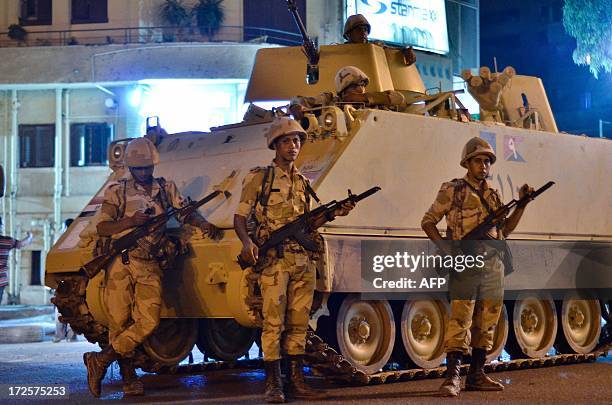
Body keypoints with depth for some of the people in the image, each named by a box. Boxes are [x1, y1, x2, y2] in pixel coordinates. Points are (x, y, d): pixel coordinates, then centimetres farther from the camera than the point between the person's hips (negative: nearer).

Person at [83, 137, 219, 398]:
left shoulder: (167, 189, 16)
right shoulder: (117, 191, 8)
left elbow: (186, 214, 16)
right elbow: (102, 228, 2)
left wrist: (202, 223, -5)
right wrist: (130, 221, -14)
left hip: (150, 268, 2)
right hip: (120, 263, -1)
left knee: (148, 321, -14)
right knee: (120, 323, -2)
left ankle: (100, 360, -3)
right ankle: (128, 377, 10)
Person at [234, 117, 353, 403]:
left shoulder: (303, 183, 18)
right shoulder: (259, 178, 2)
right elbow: (240, 218, -1)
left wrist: (333, 214, 6)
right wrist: (246, 242, -21)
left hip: (303, 260, 5)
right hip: (274, 260, -5)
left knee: (299, 322, 6)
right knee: (273, 322, -8)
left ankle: (296, 380, 12)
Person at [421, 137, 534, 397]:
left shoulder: (493, 195, 18)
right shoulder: (453, 190, 1)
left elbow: (504, 229, 21)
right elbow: (428, 222, 2)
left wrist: (522, 204, 11)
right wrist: (444, 247, -12)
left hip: (493, 264, 6)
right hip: (465, 264, -6)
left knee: (486, 323, 7)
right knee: (460, 320, -13)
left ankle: (476, 375, 14)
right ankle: (452, 377, -14)